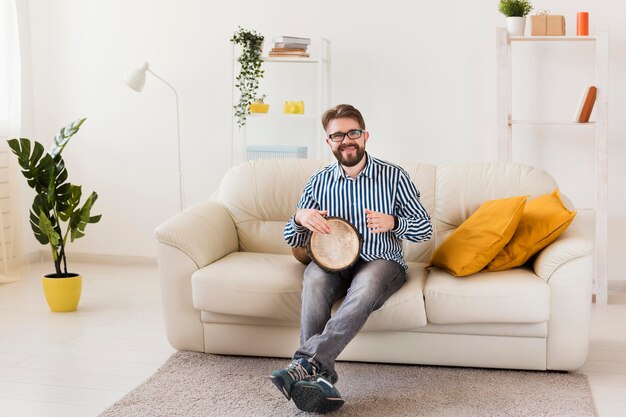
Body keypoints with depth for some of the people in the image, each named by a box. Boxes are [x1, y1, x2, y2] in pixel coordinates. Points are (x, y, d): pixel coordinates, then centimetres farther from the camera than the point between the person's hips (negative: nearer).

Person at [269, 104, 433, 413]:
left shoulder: (394, 176, 2)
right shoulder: (319, 182, 9)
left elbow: (425, 229, 4)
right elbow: (293, 241, 12)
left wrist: (392, 222, -18)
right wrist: (300, 218, -13)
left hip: (381, 262, -2)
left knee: (366, 285, -38)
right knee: (314, 279, -34)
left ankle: (307, 362, -47)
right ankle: (321, 379, -41)